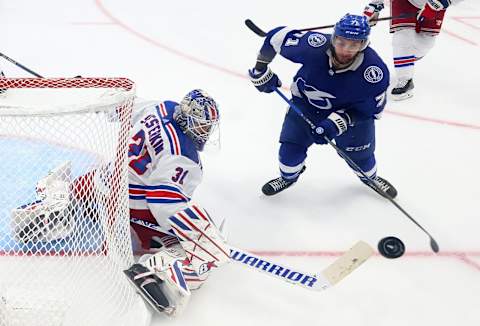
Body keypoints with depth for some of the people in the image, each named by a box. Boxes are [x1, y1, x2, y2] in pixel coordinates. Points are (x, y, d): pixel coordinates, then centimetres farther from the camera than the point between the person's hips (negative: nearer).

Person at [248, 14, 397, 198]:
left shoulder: (375, 71, -35)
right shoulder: (314, 45, -35)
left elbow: (370, 110, -21)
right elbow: (277, 36, -20)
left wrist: (337, 123, -32)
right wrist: (261, 70, -11)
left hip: (352, 109, -1)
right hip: (306, 102, 1)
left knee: (359, 153, 5)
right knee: (291, 145, -1)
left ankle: (370, 178, 42)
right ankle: (288, 177, 34)